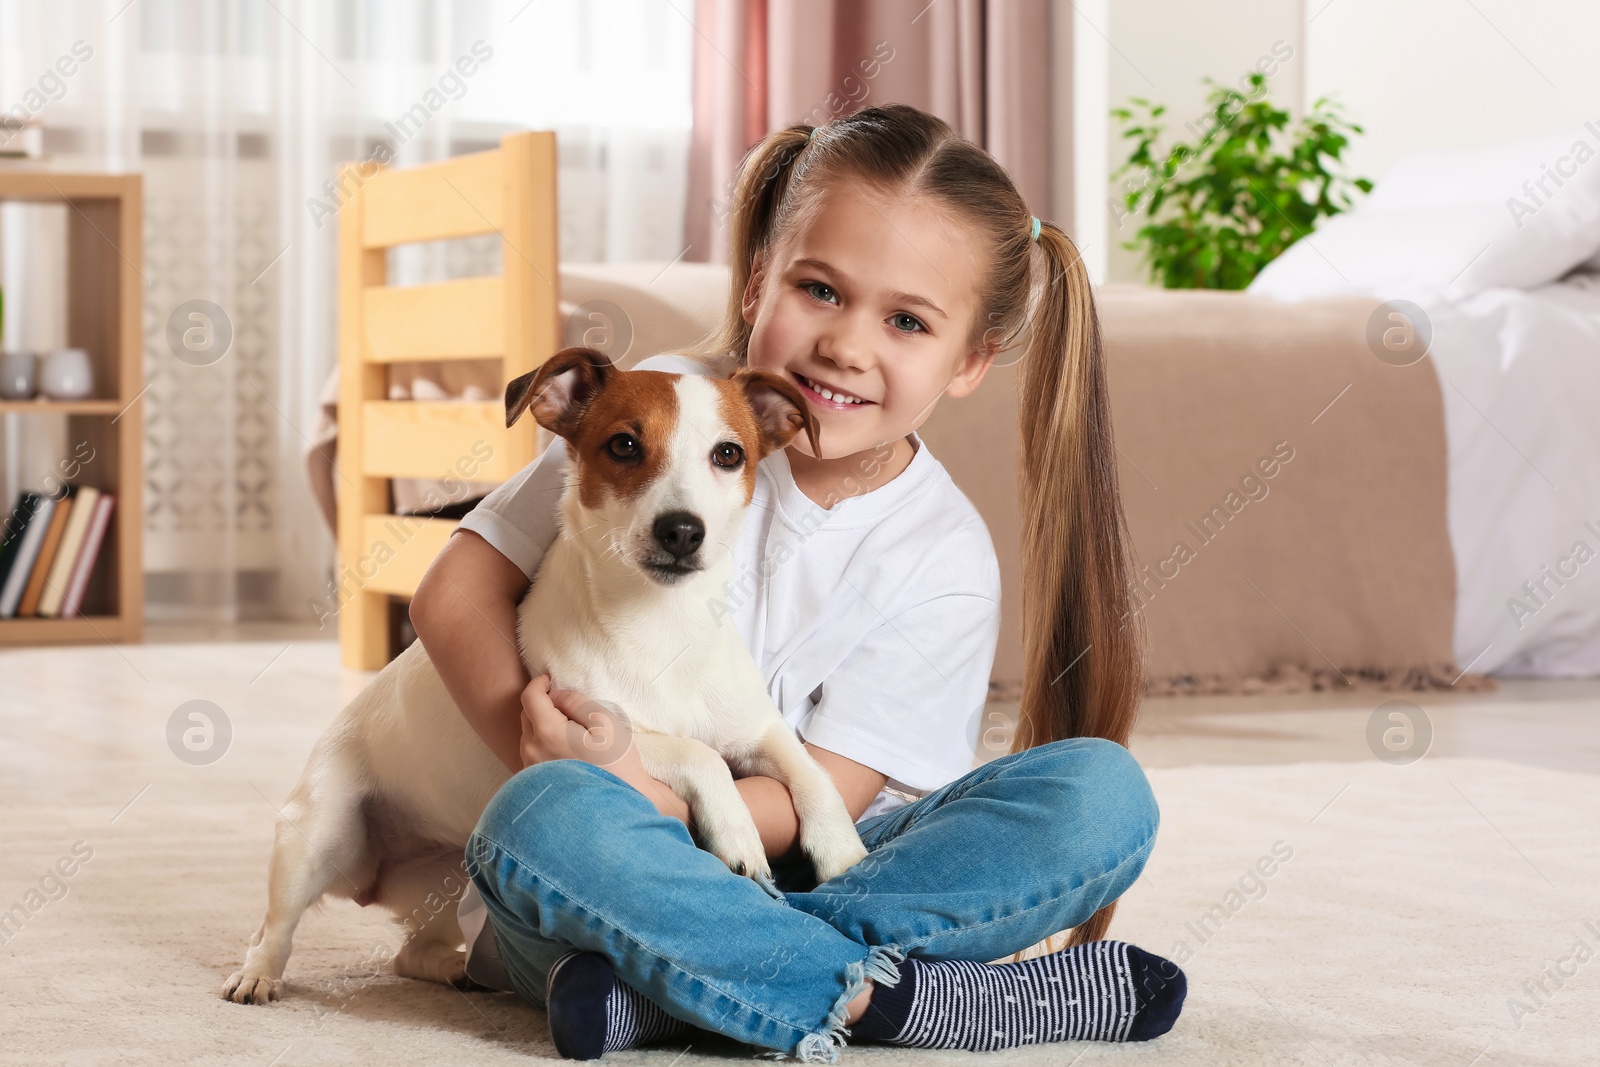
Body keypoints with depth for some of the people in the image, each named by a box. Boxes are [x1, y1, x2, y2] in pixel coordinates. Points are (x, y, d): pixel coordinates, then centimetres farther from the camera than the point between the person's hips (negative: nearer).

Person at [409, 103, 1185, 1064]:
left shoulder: (945, 561, -4)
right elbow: (458, 591, -4)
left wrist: (643, 794, -26)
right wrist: (560, 770, -19)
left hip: (811, 875, 2)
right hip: (623, 865, -1)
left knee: (1103, 791, -21)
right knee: (547, 819, -37)